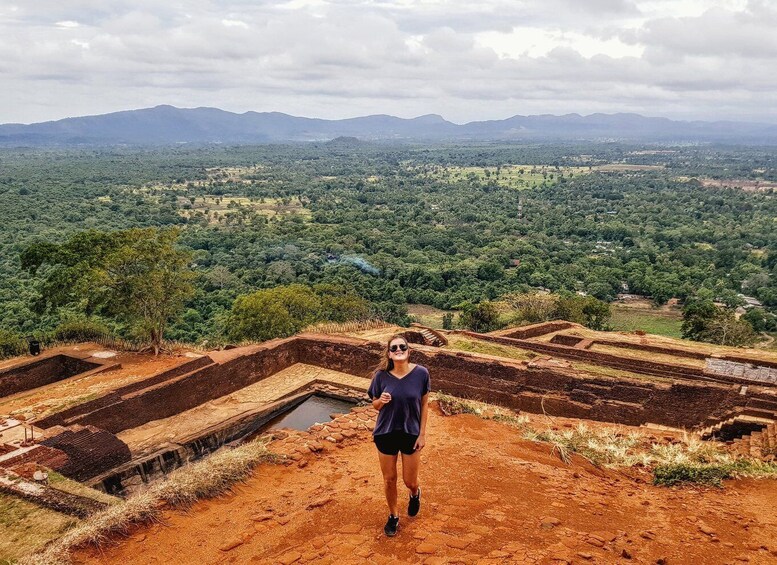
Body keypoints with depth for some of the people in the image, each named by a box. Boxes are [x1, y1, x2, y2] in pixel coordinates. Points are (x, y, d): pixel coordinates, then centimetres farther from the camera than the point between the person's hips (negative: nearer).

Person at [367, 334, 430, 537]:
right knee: (389, 479, 13)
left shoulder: (421, 373, -14)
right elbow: (375, 405, 0)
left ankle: (415, 493, 48)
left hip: (411, 434, 0)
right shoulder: (381, 375, -12)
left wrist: (422, 434, -5)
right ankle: (393, 516, 37)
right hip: (386, 434, 1)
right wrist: (381, 401, -23)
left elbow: (424, 405, -4)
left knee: (409, 481, 10)